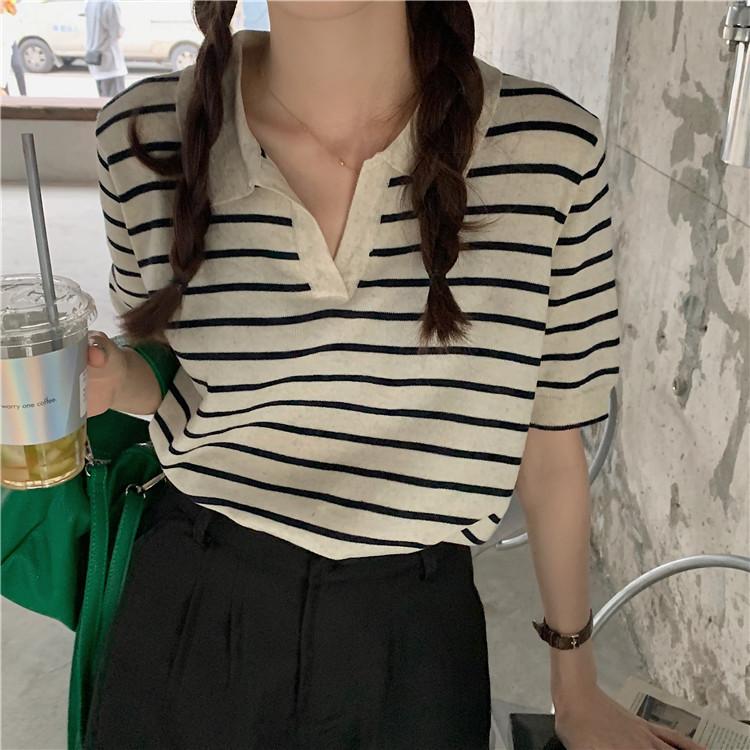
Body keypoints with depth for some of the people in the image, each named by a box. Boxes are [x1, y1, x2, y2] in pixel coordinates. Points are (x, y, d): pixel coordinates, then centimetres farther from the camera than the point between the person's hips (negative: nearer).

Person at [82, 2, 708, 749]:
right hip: (190, 611, 1)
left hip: (418, 637, 0)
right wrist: (111, 379, -18)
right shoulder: (143, 134, -11)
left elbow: (550, 440, -3)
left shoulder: (550, 145, -14)